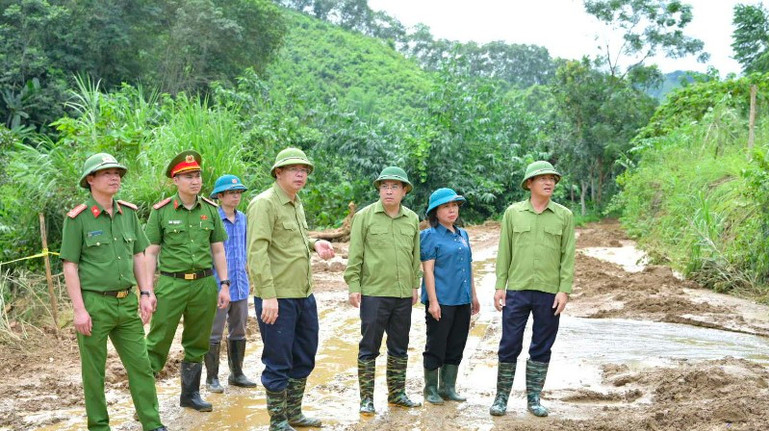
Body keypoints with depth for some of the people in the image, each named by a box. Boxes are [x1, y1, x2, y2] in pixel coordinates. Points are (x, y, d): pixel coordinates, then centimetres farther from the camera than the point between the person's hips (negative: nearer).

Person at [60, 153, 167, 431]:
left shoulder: (128, 213, 7)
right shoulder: (78, 218, -7)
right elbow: (70, 265, -8)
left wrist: (145, 293, 7)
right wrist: (78, 309, -12)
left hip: (127, 303, 5)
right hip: (94, 304, -4)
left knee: (141, 365, 6)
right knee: (93, 370, 8)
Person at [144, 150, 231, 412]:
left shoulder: (210, 209, 6)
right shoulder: (161, 211, -3)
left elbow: (218, 250, 11)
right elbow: (151, 253, -1)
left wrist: (224, 285, 6)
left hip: (205, 284, 4)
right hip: (172, 284, -3)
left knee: (197, 345, 13)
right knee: (158, 343, -2)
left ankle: (190, 394, 27)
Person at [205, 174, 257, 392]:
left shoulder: (243, 219, 9)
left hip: (240, 285, 6)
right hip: (218, 285, -6)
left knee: (238, 332, 14)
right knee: (214, 333, 3)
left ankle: (237, 374, 27)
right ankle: (212, 378, 14)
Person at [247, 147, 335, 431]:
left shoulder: (296, 204, 14)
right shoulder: (264, 203, -13)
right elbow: (257, 252, -20)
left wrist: (314, 244, 6)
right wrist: (268, 295, -25)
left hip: (304, 295, 9)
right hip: (277, 298, -9)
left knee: (304, 357, 18)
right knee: (278, 362, 2)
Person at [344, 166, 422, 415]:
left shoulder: (412, 219, 8)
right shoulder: (365, 216, -4)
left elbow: (416, 256, 14)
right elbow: (355, 255, -4)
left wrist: (415, 285, 12)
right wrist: (353, 286, -8)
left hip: (403, 295, 5)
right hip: (373, 293, -4)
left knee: (399, 347, 14)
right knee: (369, 347, 2)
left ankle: (396, 394, 27)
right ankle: (367, 398, 12)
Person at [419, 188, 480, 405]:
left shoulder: (463, 235, 14)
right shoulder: (430, 236, -6)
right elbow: (428, 270, -11)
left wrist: (473, 296, 18)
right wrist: (433, 301, -16)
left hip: (462, 300, 7)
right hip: (441, 301, -7)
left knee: (456, 346, 12)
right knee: (436, 346, 3)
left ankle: (448, 387, 24)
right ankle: (431, 389, 16)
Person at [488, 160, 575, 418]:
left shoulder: (564, 216, 4)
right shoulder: (513, 212, 4)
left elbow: (568, 256, 2)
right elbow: (504, 252, 5)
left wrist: (564, 290, -5)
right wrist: (500, 286, 0)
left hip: (549, 293, 1)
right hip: (516, 290, 0)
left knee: (542, 348, 9)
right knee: (509, 345, 2)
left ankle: (533, 398, 21)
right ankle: (502, 396, 14)